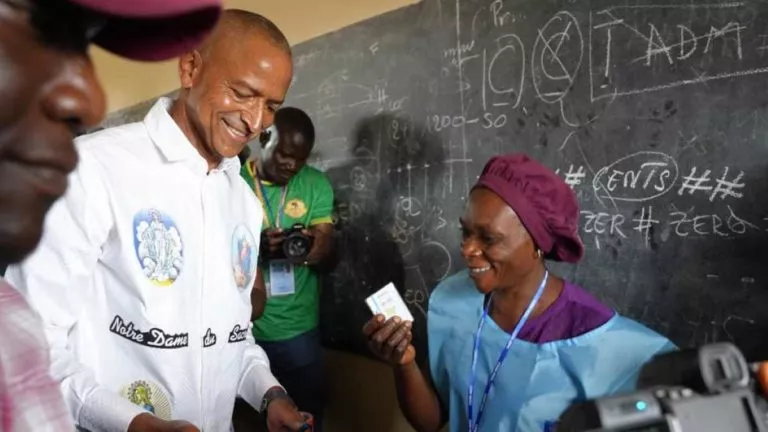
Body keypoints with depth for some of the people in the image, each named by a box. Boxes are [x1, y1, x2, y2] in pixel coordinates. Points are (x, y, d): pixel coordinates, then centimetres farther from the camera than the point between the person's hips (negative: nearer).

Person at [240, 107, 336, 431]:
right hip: (242, 329, -1)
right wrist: (254, 246, -28)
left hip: (299, 330, 2)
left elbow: (329, 258, -2)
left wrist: (316, 252, -26)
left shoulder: (317, 185, 0)